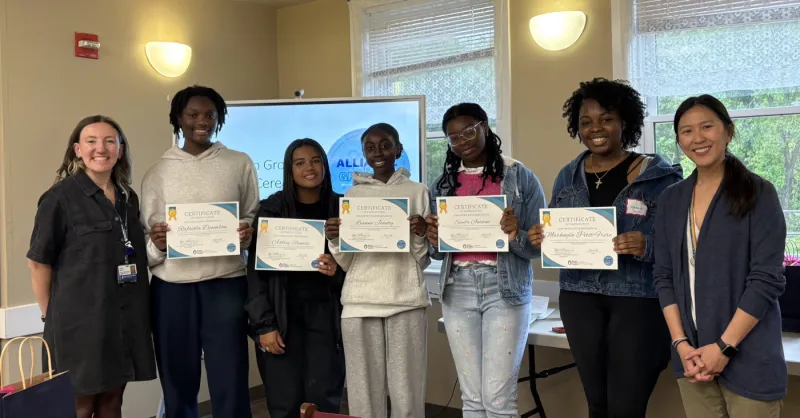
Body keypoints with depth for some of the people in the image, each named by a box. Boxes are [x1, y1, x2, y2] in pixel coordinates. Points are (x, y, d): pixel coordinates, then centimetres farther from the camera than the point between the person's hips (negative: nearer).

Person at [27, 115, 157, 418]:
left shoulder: (129, 198, 10)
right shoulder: (60, 197, -8)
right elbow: (39, 261, -7)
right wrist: (51, 314, -6)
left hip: (124, 317, 6)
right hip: (79, 319, -5)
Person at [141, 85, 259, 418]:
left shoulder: (239, 164, 7)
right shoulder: (158, 172, 8)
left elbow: (256, 220, 11)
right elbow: (144, 235, 8)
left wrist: (248, 234, -11)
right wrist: (156, 244, -14)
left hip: (226, 284, -1)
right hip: (172, 287, 1)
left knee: (230, 383, 0)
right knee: (178, 384, 11)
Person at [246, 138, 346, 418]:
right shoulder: (271, 209, 1)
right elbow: (256, 271, -1)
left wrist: (337, 271, -13)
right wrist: (264, 325, -8)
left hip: (325, 315, 1)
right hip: (282, 316, -1)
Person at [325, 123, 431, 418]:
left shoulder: (418, 192, 6)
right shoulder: (352, 195, 10)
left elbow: (424, 261, 6)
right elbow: (345, 263, 9)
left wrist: (421, 236, -13)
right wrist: (334, 240, -9)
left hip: (406, 300, -1)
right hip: (360, 302, 2)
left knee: (406, 393, 1)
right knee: (364, 392, 5)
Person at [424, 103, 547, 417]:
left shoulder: (520, 177, -2)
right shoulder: (442, 184, 10)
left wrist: (516, 236, -23)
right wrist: (433, 240, -7)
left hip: (504, 289, -4)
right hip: (457, 290, 4)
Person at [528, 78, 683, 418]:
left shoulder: (659, 177, -5)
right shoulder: (567, 178, 9)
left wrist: (646, 246, -24)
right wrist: (539, 238, -5)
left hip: (639, 300, -4)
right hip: (580, 298, 4)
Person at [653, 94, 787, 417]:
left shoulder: (758, 193, -5)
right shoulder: (671, 200, 6)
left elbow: (767, 279, -10)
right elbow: (664, 277, 6)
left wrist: (724, 346, -14)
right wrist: (681, 343, -5)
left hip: (748, 355, -3)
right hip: (692, 353, 4)